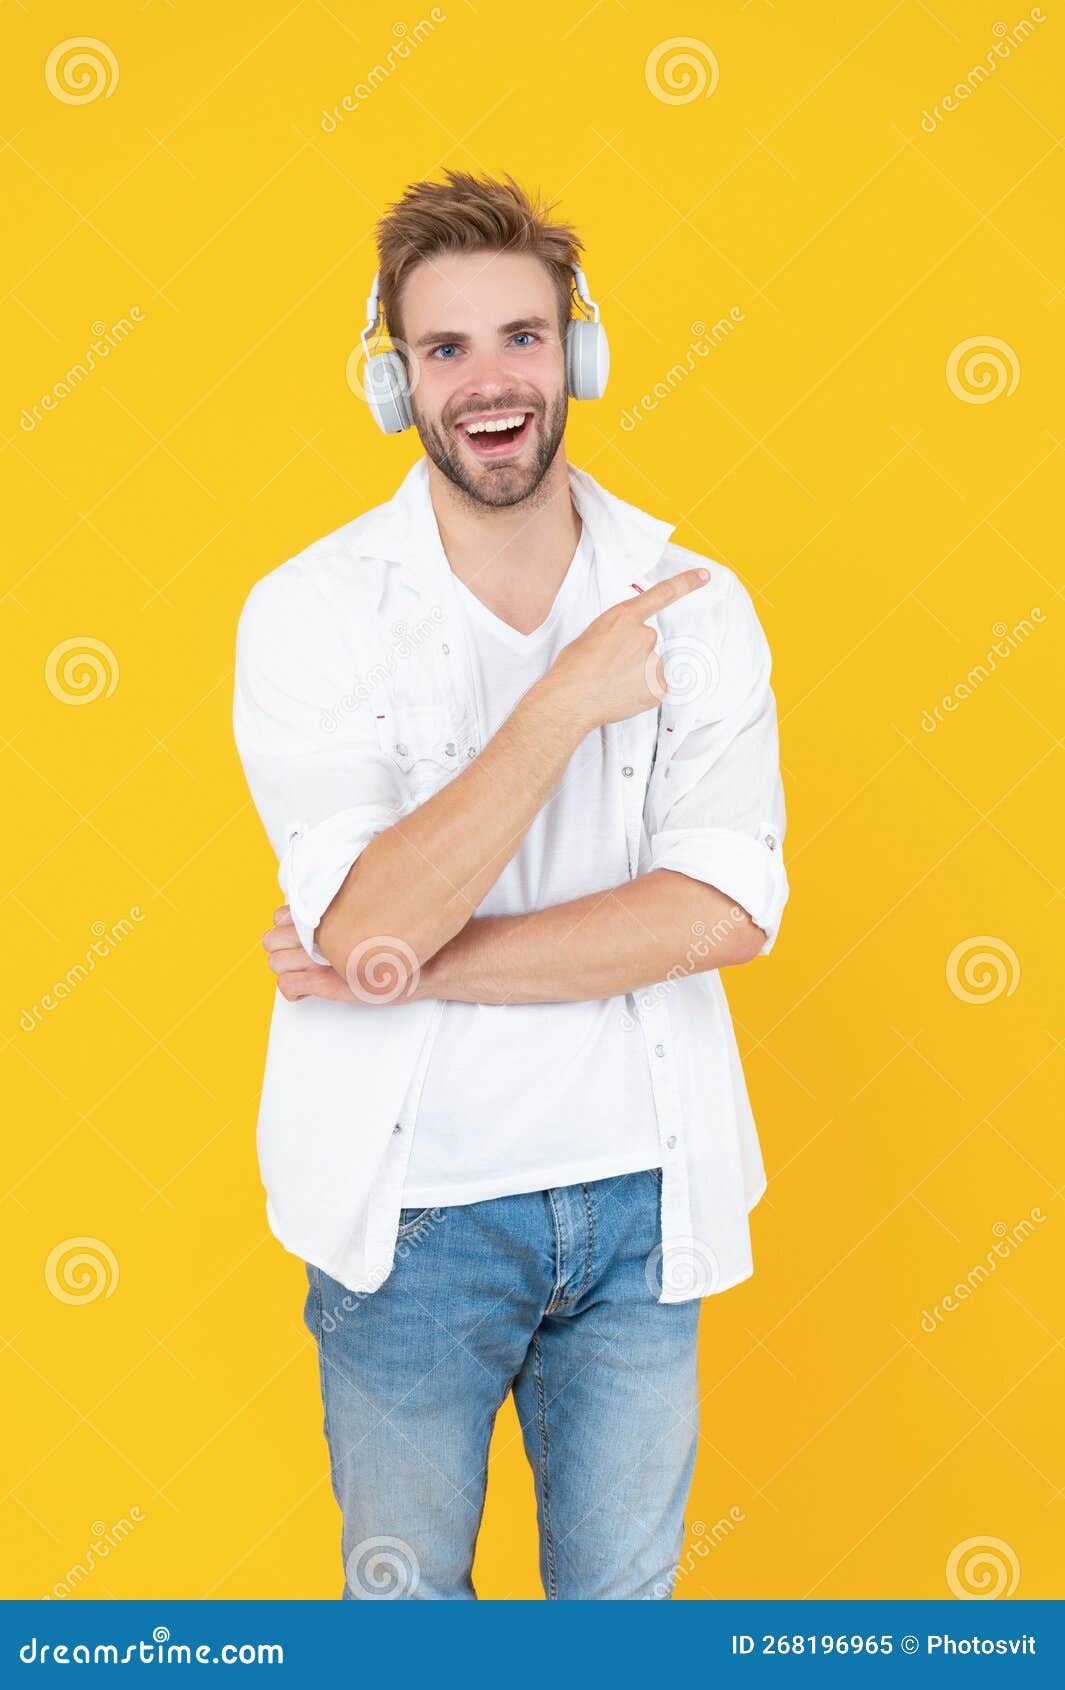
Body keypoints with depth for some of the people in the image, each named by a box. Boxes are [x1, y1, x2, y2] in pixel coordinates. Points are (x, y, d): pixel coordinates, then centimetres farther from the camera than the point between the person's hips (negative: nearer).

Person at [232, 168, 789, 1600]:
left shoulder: (693, 605, -3)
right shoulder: (311, 612, -10)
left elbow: (731, 910, -15)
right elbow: (369, 924, -22)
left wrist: (424, 969, -19)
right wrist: (567, 697, -24)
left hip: (642, 1199, 2)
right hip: (411, 1207, -2)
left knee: (624, 1592, 20)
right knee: (402, 1598, 18)